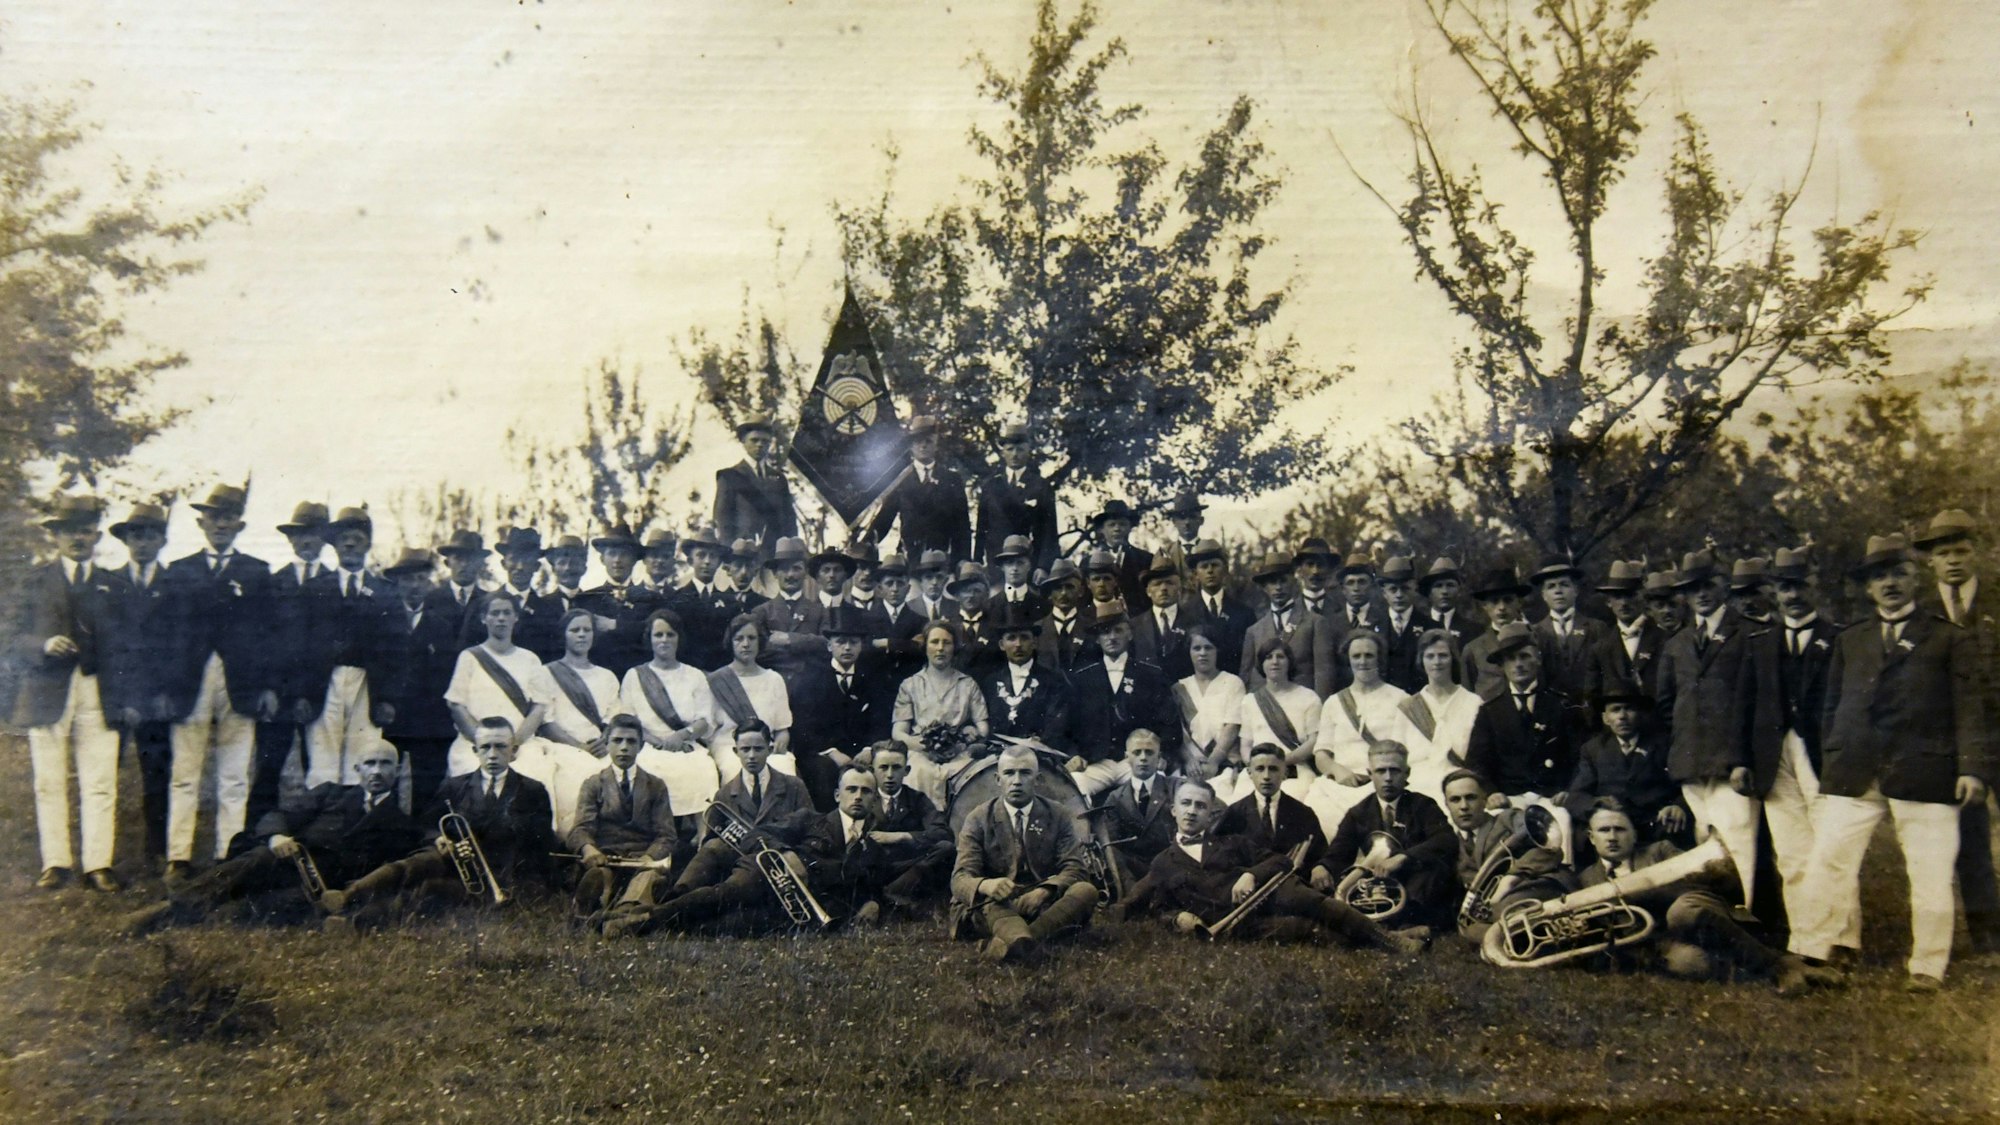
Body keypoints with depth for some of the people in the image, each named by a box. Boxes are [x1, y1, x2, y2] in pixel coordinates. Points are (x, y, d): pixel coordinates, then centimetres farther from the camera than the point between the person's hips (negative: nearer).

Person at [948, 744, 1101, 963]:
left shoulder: (1059, 817, 7)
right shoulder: (978, 820, 2)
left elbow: (1073, 869, -2)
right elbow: (960, 878, -8)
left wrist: (1044, 890, -25)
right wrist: (985, 885, -35)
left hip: (1043, 904, 2)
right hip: (992, 907, -1)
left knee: (1086, 891, -28)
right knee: (992, 899, -35)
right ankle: (1023, 942, -68)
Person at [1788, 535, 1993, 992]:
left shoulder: (1950, 639, 10)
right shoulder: (1850, 642, 21)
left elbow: (1969, 708, 3)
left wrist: (1973, 766, -9)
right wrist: (1830, 767, 11)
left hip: (1925, 774, -3)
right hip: (1853, 777, 3)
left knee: (1931, 877, 0)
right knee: (1825, 865, -2)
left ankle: (1928, 969, 11)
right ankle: (1806, 959, 3)